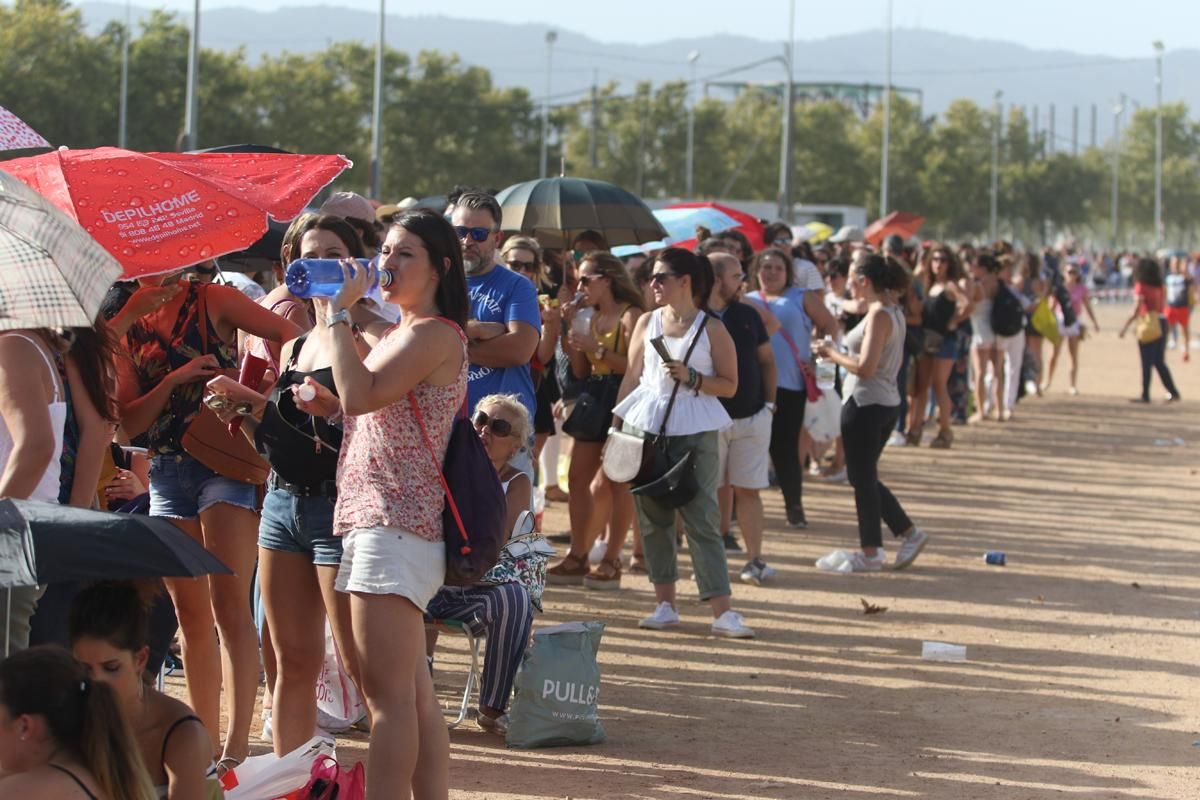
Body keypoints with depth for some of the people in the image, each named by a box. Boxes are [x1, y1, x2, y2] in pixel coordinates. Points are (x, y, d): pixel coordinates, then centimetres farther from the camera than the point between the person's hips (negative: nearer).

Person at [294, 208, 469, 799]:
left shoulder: (436, 334, -11)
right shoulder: (399, 334, 21)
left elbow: (361, 394, -24)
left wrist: (337, 314, -15)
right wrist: (326, 404, 8)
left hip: (396, 525, -11)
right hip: (372, 522, 11)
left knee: (388, 692, -12)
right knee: (412, 693, 12)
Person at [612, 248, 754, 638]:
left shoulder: (712, 329, -1)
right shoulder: (647, 323, 10)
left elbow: (730, 385, 0)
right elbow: (632, 377, 14)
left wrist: (692, 378, -15)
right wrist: (615, 426, 10)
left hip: (695, 431, -4)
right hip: (646, 426, 4)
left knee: (701, 518, -8)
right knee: (653, 517, 4)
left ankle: (723, 611, -10)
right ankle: (665, 604, 14)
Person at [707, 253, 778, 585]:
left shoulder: (748, 315, 9)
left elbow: (766, 359, 15)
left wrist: (769, 402, 7)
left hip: (752, 417, 3)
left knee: (748, 490, 2)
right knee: (712, 491, 3)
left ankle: (755, 560, 2)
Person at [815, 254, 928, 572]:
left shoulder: (879, 315, -17)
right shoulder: (893, 311, 11)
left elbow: (866, 367, -23)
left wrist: (833, 354, -9)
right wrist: (840, 353, 9)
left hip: (866, 403, -10)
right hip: (887, 403, 10)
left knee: (862, 478, 1)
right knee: (865, 477, 18)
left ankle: (870, 553, 9)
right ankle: (909, 533, 16)